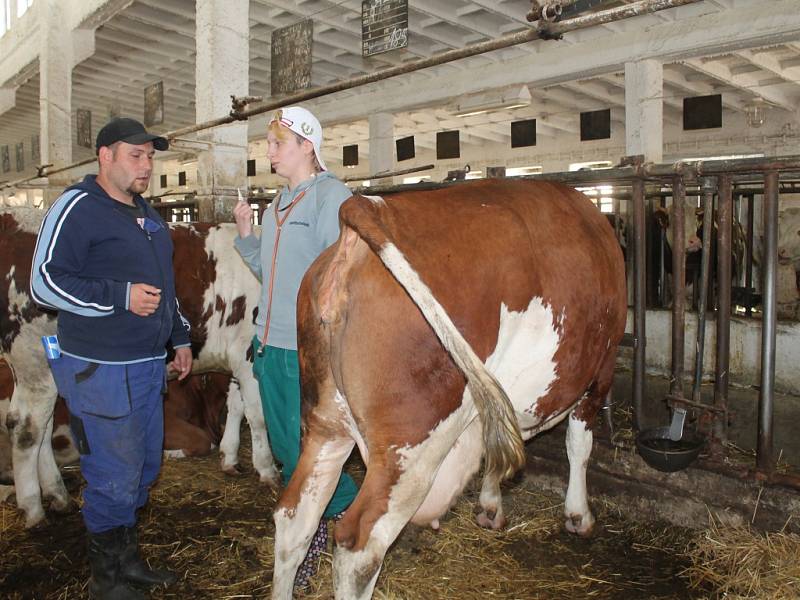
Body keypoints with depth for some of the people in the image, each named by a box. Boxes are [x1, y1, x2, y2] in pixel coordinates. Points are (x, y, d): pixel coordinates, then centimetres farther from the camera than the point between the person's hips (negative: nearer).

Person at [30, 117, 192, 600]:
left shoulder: (146, 215, 17)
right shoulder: (77, 207, -10)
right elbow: (45, 281, -17)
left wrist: (180, 337, 22)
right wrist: (121, 297, -22)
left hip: (149, 365, 9)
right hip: (100, 370, -8)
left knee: (145, 470, 17)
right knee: (114, 478, 1)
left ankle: (129, 560, 35)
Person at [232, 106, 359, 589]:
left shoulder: (333, 196, -9)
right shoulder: (278, 204, 15)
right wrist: (246, 237, 6)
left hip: (310, 348, -8)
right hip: (271, 342, 9)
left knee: (303, 454, -1)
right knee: (285, 447, 16)